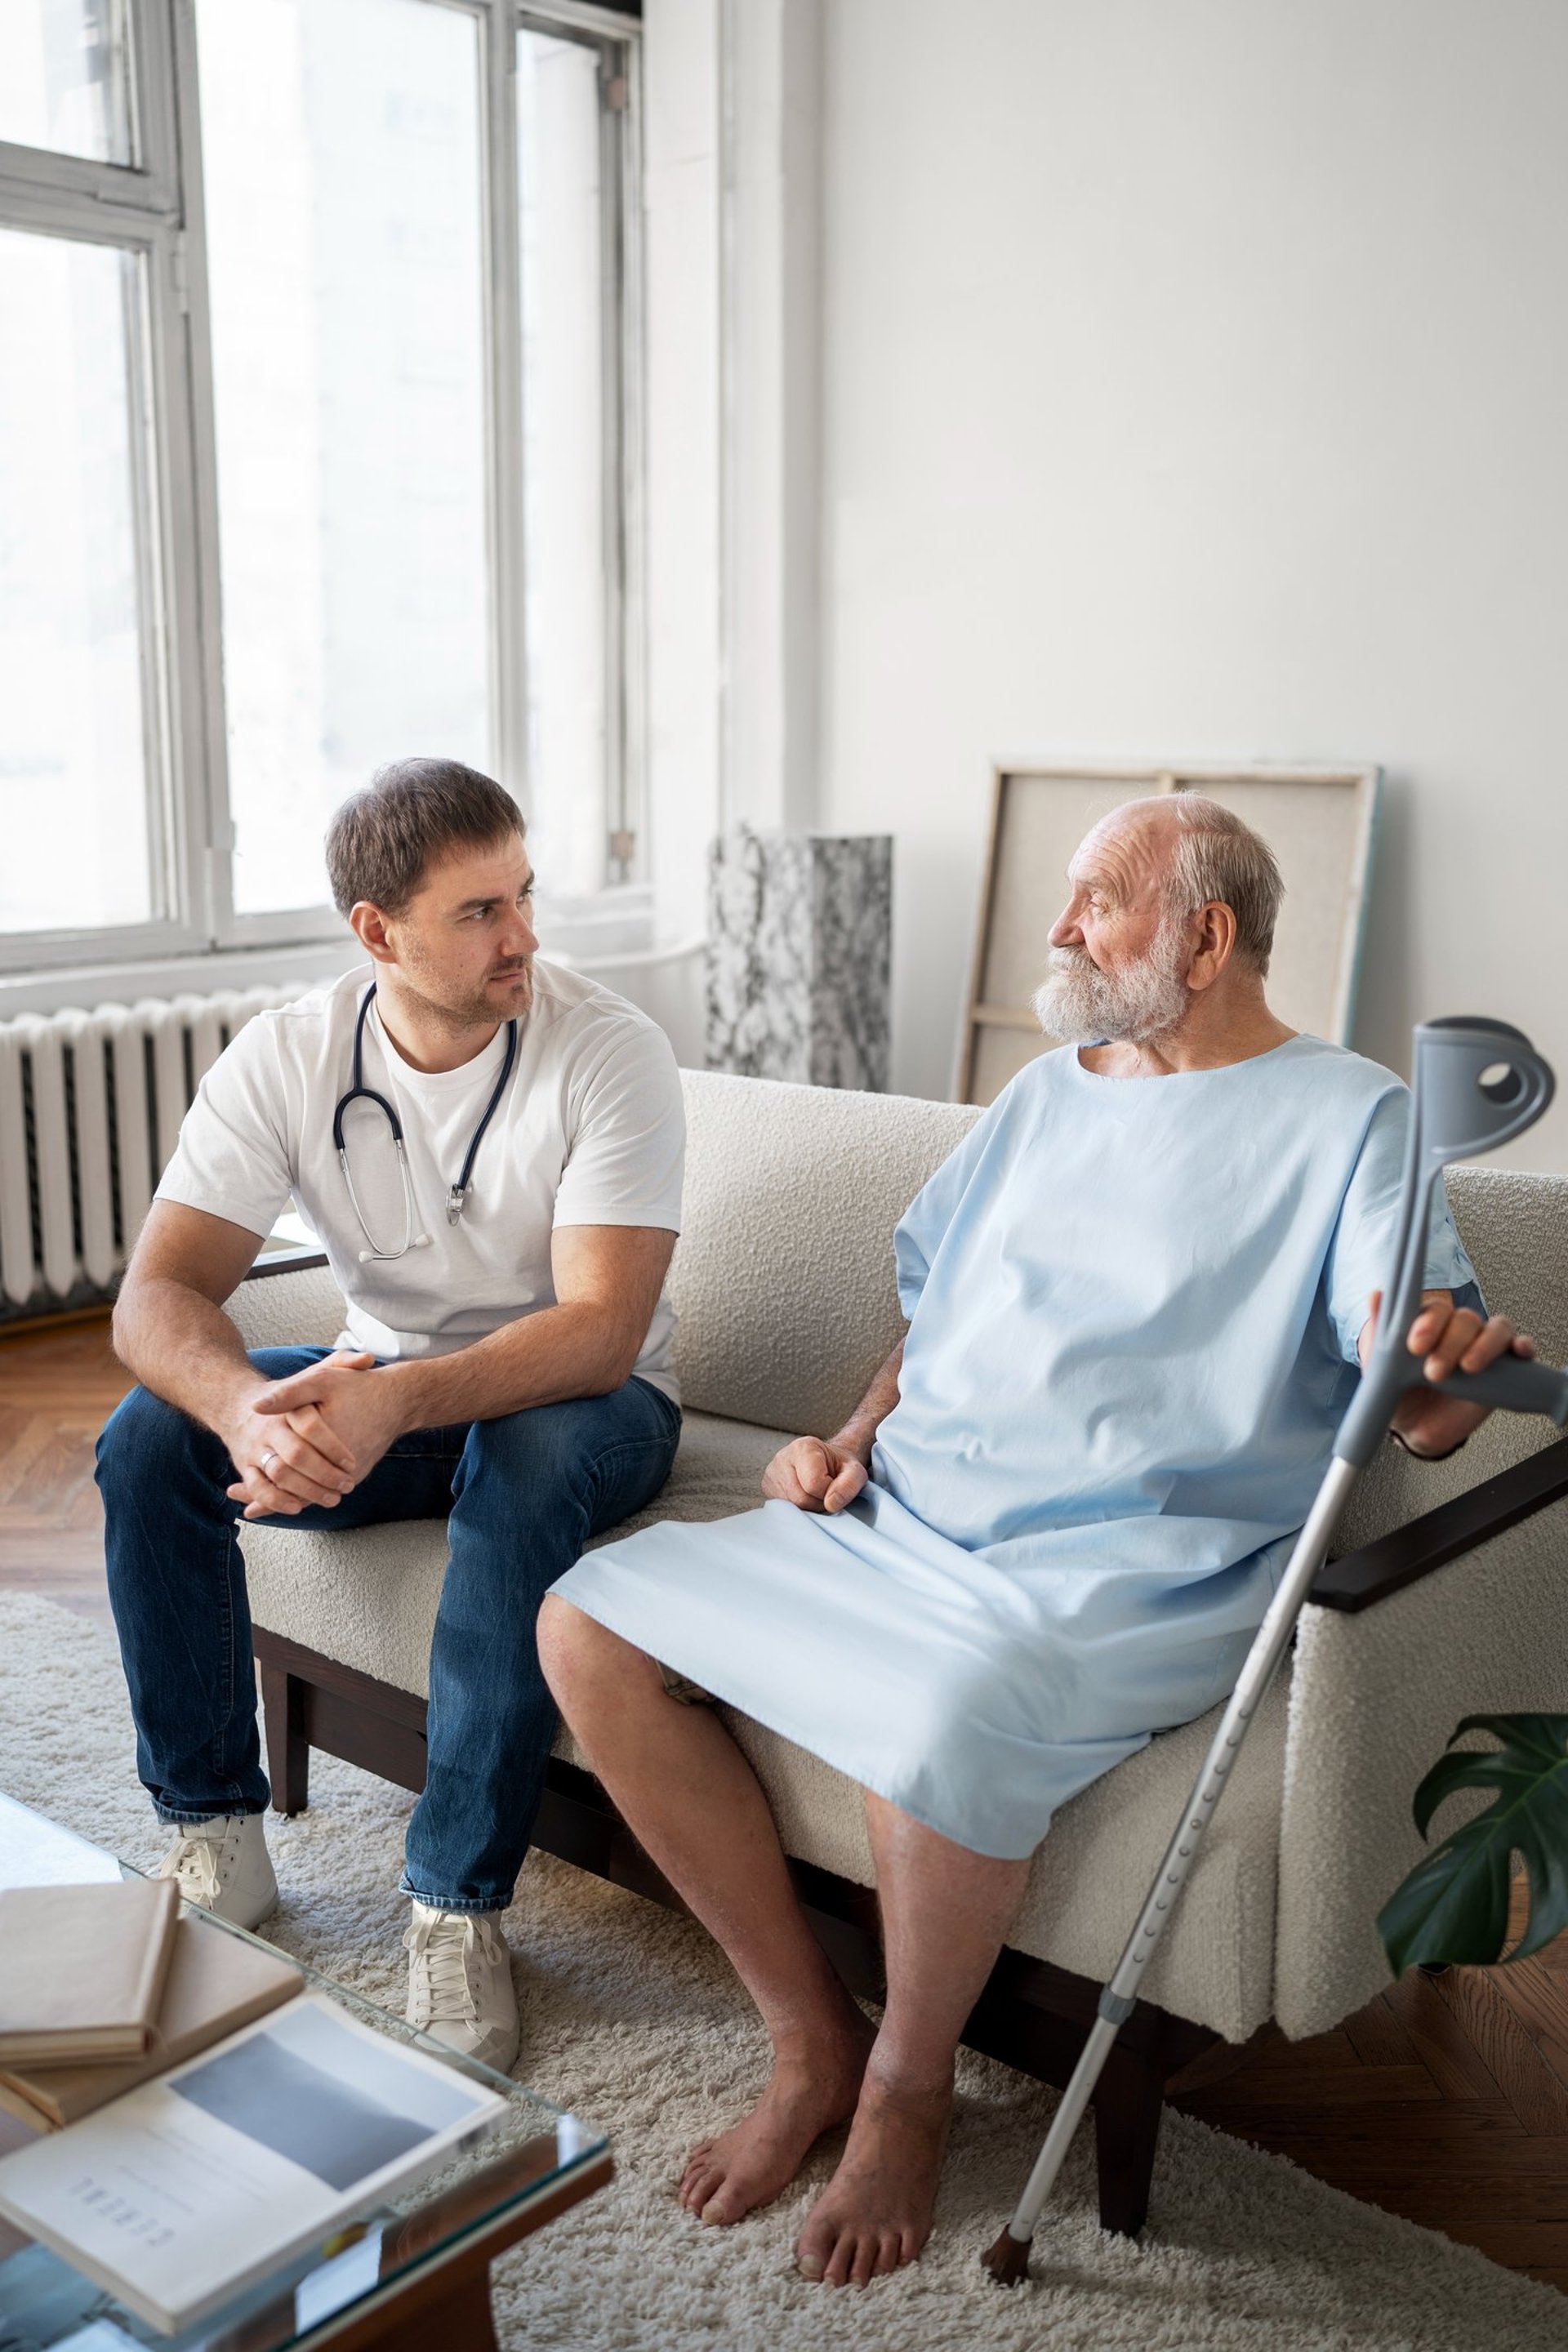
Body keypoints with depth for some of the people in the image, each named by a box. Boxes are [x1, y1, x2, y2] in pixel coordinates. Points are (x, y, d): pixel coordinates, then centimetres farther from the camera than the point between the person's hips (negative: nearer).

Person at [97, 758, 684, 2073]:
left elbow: (599, 1328, -28)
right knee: (150, 1440, -20)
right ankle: (214, 1840, -5)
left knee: (522, 1476, -37)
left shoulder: (608, 1054, -21)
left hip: (576, 1396, -3)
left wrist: (399, 1403, -45)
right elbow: (159, 1294, -18)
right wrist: (247, 1408, -42)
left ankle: (459, 1902, -22)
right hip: (381, 1387, 4)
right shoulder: (287, 1060, -12)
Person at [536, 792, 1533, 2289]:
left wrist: (1449, 1354, -33)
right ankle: (811, 2037, 4)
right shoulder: (1046, 1094, 20)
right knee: (587, 1628, -7)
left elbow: (1423, 1410, -9)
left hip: (1122, 1571, -7)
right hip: (898, 1520, 7)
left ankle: (907, 2087, -2)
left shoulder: (1347, 1117, 0)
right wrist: (854, 1436, 7)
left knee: (929, 1741, -36)